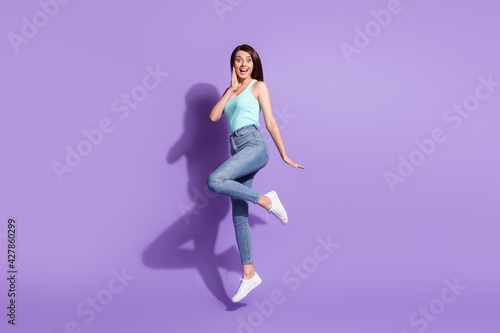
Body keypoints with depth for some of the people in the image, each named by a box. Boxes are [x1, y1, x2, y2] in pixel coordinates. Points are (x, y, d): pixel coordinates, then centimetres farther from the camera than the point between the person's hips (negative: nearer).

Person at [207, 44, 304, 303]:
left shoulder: (258, 86, 8)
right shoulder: (231, 91, 23)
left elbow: (271, 122, 5)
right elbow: (213, 116, 8)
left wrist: (284, 156, 6)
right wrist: (231, 88, 4)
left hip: (254, 145, -6)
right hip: (238, 150, 6)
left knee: (214, 182, -31)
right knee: (238, 216, 1)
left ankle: (267, 201, -14)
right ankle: (248, 274, 7)